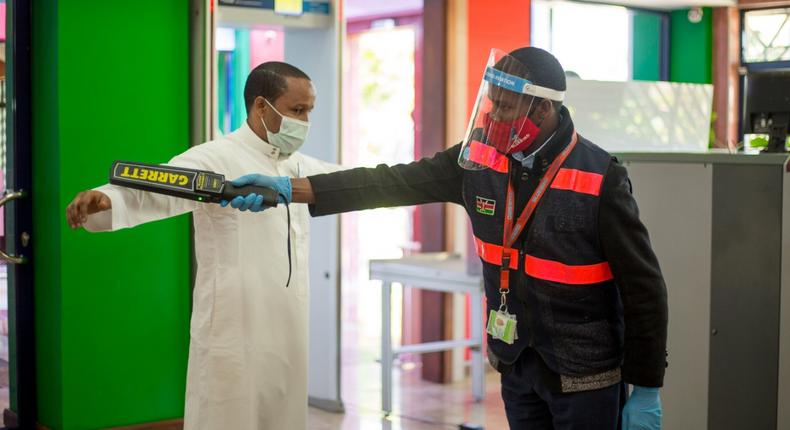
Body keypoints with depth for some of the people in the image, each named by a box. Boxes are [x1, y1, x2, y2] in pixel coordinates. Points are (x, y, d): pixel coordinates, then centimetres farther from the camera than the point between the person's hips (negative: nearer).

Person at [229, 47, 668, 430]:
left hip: (584, 375, -5)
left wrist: (646, 389, -11)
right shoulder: (479, 159, -3)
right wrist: (291, 188, -13)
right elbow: (395, 183, -5)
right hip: (517, 363, 5)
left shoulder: (600, 178, -17)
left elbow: (644, 288, -12)